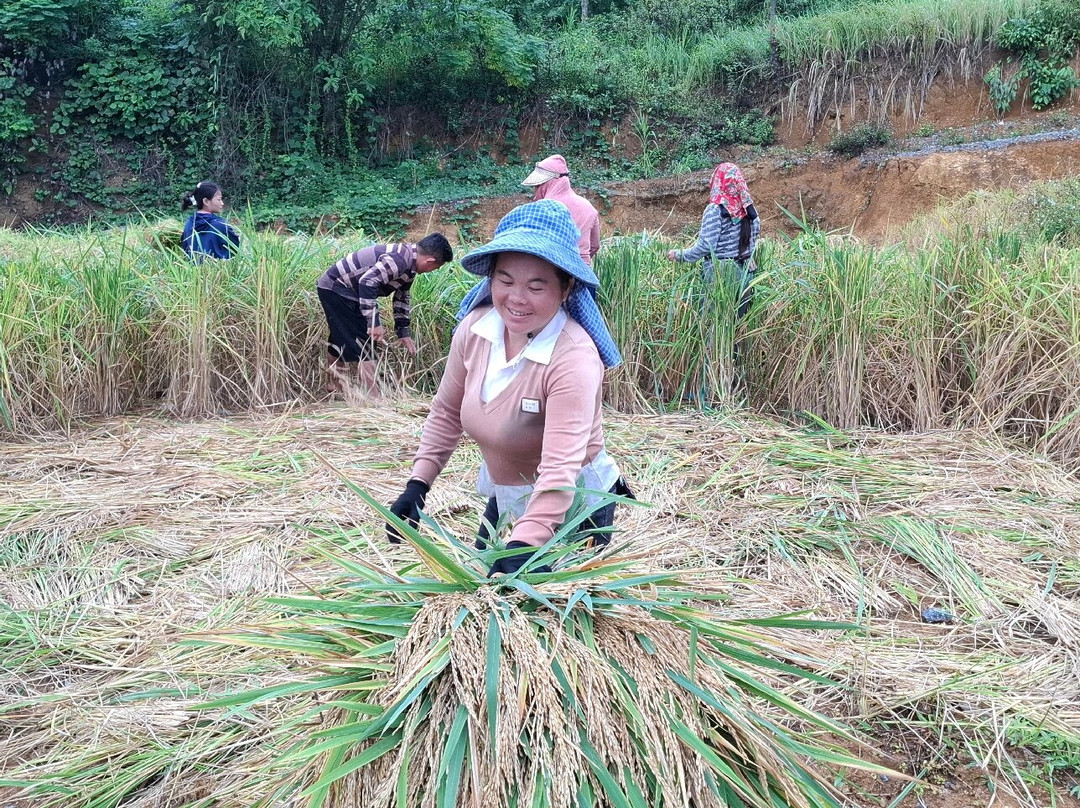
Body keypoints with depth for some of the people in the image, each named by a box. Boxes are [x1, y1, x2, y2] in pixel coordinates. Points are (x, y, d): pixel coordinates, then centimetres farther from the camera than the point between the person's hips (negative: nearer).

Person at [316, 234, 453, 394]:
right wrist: (374, 323, -33)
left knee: (340, 340, 26)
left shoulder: (409, 266, 5)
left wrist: (404, 333, 19)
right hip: (336, 288, -10)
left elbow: (402, 298, 17)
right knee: (362, 345, -9)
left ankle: (335, 385, 44)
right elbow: (367, 282, -35)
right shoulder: (400, 260, -27)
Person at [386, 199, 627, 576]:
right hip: (504, 498, 6)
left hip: (573, 507, -6)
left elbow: (560, 471, -41)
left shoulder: (574, 358, -33)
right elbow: (446, 413, 2)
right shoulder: (475, 327, -14)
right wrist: (417, 485, -5)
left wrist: (524, 546, -52)